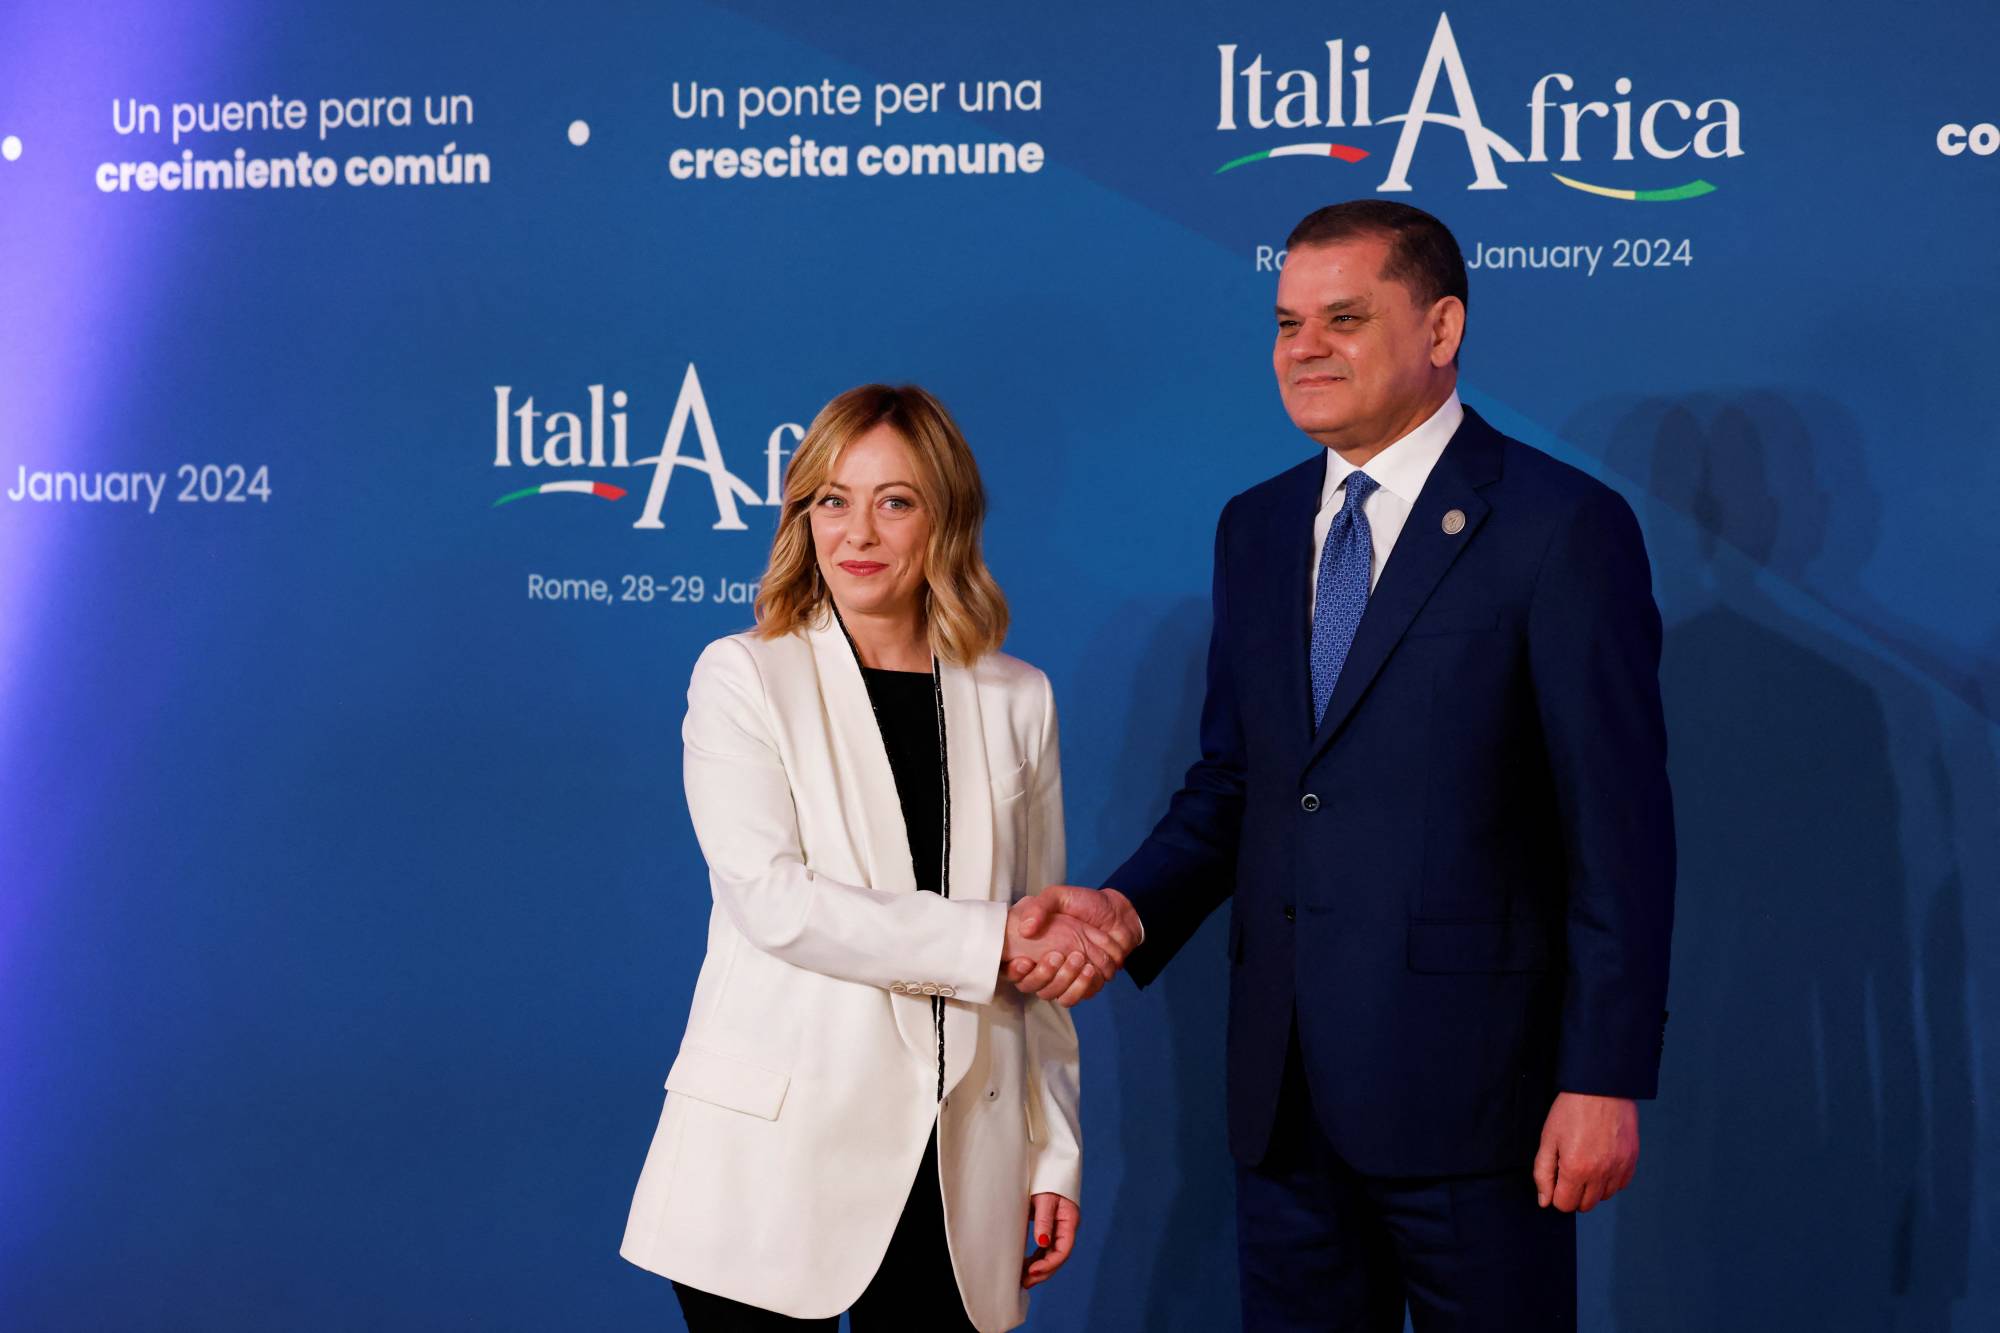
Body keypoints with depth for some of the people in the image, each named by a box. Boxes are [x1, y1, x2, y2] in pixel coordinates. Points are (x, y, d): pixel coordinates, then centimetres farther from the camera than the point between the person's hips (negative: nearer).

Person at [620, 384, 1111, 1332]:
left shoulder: (1016, 700, 10)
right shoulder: (741, 677, 1)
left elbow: (1046, 951, 11)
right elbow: (770, 898, -12)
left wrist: (1056, 1154, 7)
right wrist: (989, 939, -14)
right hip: (777, 1154, -2)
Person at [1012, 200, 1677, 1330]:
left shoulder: (1565, 527, -8)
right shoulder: (1255, 528, 11)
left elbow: (1622, 829, -10)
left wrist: (1605, 1080, -13)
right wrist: (1133, 909, -4)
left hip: (1469, 1088, -5)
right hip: (1285, 1092, 6)